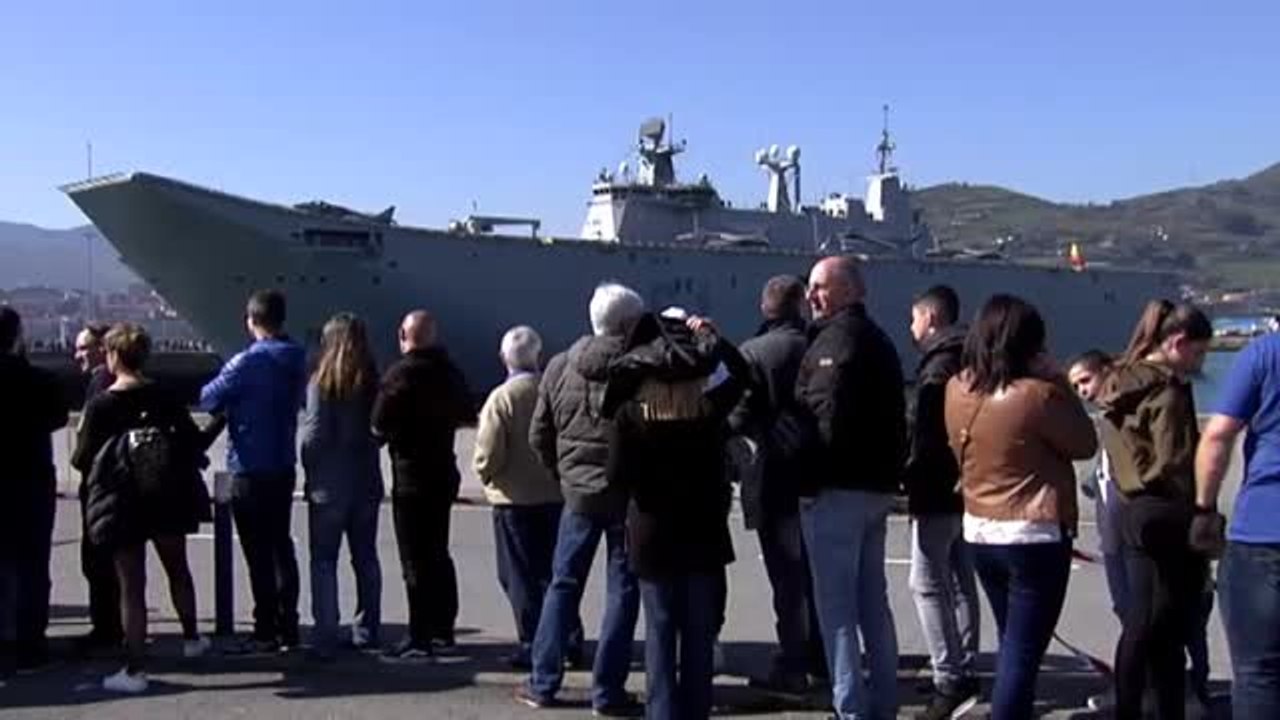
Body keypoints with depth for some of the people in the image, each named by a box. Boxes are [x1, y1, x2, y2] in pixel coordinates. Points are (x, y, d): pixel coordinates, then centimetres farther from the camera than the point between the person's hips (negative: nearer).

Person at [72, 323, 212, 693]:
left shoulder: (101, 405, -13)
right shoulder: (164, 397, -3)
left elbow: (83, 460, -9)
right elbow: (194, 441, -2)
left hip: (121, 503, -3)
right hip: (168, 497, 3)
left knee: (131, 585, 3)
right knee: (177, 568, 23)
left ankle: (135, 669, 5)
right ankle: (191, 638, 38)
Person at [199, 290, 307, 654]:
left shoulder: (248, 362, -15)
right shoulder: (297, 359, 5)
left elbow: (208, 399, -9)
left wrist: (233, 404, 10)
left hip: (251, 470, -7)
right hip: (284, 466, 7)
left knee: (258, 553, -1)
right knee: (281, 546, 14)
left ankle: (266, 633, 3)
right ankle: (287, 626, 19)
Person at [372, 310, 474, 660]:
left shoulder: (401, 374, -15)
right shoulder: (450, 372, 7)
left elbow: (380, 425, -19)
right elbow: (467, 416, 15)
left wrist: (390, 433, 1)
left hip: (411, 476, -7)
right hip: (444, 471, 7)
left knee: (416, 559, -2)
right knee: (438, 554, 17)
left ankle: (420, 638, 1)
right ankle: (443, 629, 25)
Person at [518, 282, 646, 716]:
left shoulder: (559, 368, 3)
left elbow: (539, 436, 8)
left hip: (578, 493, 4)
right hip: (629, 494, -4)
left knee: (563, 585, 15)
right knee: (622, 591, 6)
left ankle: (543, 684, 18)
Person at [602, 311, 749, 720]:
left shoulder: (629, 416, -12)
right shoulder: (710, 409, -8)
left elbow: (618, 478, -11)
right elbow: (741, 373, 10)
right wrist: (710, 337, 14)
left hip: (653, 537, -1)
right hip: (703, 534, 1)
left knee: (659, 632, 8)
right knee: (699, 635, 11)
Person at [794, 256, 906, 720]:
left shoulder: (835, 338, -12)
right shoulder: (878, 340, 18)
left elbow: (827, 415, -22)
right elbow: (895, 416, 19)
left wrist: (812, 477, -16)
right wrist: (890, 470, 18)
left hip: (836, 488, -10)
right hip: (876, 485, 10)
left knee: (835, 603, -4)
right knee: (872, 600, 15)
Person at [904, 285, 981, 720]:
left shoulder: (939, 365, -14)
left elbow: (924, 431, -21)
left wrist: (910, 479, -14)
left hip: (938, 491, -10)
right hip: (965, 488, 10)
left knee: (928, 583, -7)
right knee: (961, 582, 15)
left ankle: (950, 681, -8)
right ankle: (964, 671, 23)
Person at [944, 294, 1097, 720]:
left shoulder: (957, 389, -2)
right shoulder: (1037, 394, -20)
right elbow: (1085, 444, -6)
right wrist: (1057, 382, -3)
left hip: (980, 533, 7)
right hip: (1035, 537, -7)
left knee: (1011, 645, 22)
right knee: (1023, 651, 0)